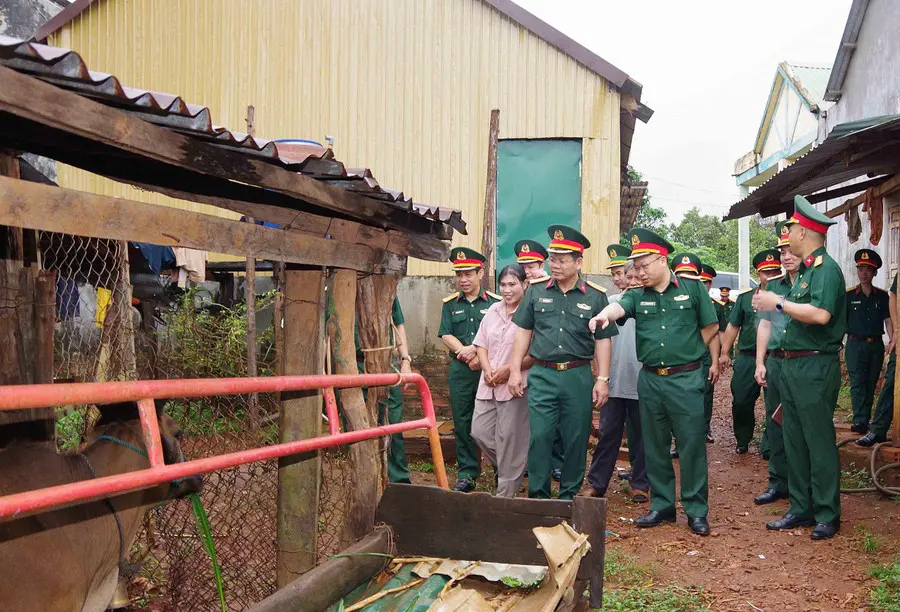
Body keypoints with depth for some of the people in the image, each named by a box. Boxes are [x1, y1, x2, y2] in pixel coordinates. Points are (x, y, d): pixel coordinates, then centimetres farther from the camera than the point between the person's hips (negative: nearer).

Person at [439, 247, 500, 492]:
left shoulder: (495, 302, 1)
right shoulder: (450, 304, 10)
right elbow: (446, 335, 2)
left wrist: (480, 355, -17)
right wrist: (464, 350, -15)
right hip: (461, 370, 3)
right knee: (463, 423, 5)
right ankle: (467, 474, 13)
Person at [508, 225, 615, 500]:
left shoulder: (595, 296, 1)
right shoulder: (536, 290, 6)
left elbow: (603, 340, 3)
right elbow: (524, 331, 9)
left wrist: (602, 379, -3)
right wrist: (515, 370, 5)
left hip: (578, 376, 0)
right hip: (542, 374, 1)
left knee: (576, 439, 7)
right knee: (539, 436, -1)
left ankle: (569, 496, 21)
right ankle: (538, 496, 11)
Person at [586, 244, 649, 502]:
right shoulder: (610, 302, 8)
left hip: (640, 383, -3)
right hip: (614, 382, 3)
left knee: (640, 435, 9)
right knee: (608, 433, 8)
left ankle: (640, 484, 22)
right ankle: (597, 483, 16)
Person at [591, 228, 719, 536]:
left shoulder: (693, 289, -1)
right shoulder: (637, 296, 4)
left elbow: (711, 326, 5)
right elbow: (618, 307, -18)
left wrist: (688, 353, 5)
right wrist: (604, 315, -41)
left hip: (685, 379, -3)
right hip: (649, 380, 4)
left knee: (691, 445, 1)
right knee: (655, 446, 11)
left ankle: (696, 510, 12)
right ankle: (662, 505, 23)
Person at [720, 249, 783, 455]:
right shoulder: (745, 298, 9)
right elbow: (733, 326, 12)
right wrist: (724, 353, 9)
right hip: (747, 358, 1)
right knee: (741, 401, 2)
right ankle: (742, 441, 20)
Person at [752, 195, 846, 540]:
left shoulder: (826, 268, -13)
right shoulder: (805, 270, 17)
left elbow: (821, 314, -28)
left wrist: (779, 303, -19)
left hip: (815, 368, -10)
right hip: (792, 366, 10)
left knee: (819, 443, -1)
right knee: (794, 442, 13)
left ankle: (827, 516, 10)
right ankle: (801, 508, 23)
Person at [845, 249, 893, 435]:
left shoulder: (882, 296, 7)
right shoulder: (849, 295, 1)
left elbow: (888, 320, 4)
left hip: (876, 345, 3)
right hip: (855, 344, -3)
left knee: (871, 383, 8)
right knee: (857, 383, -8)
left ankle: (865, 418, 15)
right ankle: (859, 421, -12)